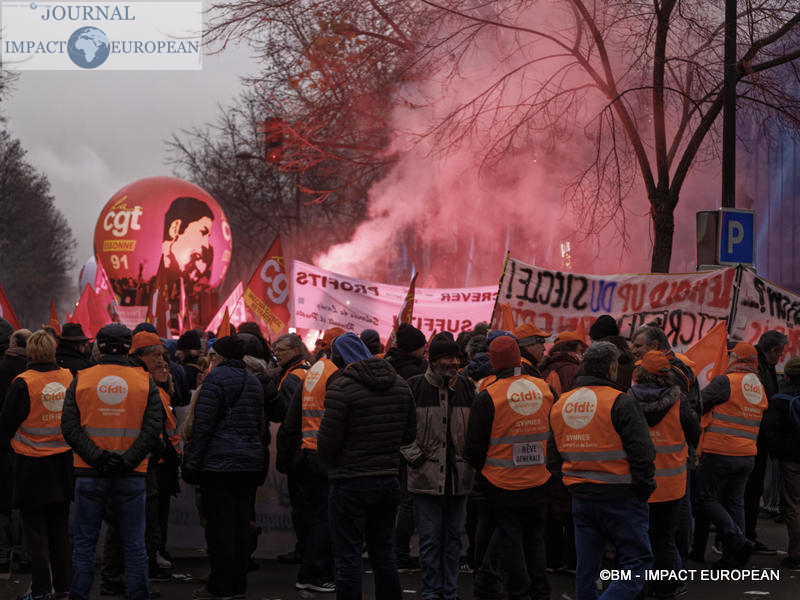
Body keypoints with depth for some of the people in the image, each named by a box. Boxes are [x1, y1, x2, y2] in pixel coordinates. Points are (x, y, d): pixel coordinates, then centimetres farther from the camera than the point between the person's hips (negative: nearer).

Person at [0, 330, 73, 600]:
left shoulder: (23, 383, -15)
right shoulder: (70, 379, -3)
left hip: (32, 466, -4)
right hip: (63, 465, 4)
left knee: (35, 529, 3)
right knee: (60, 529, 12)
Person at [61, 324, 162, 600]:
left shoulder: (80, 380, 0)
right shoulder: (145, 382, 0)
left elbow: (69, 427, -7)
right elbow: (152, 429, -8)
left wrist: (96, 458, -12)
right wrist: (128, 460, -11)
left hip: (90, 473, 0)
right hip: (131, 475, 0)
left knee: (84, 543, 8)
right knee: (134, 543, 6)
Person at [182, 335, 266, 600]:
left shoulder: (216, 378, -7)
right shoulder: (253, 381, 16)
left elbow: (202, 425, -11)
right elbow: (261, 426, 21)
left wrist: (191, 463, -8)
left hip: (218, 463, -7)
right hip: (250, 463, 7)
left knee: (220, 524, -4)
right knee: (241, 523, 9)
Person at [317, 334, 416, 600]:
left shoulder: (341, 387, -16)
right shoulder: (400, 385, 5)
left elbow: (327, 440, -15)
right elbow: (409, 435, 12)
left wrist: (329, 459, 6)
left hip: (350, 484, -6)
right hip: (389, 480, 6)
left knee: (348, 560, 0)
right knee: (384, 556, 16)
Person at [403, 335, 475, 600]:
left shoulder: (467, 387, 8)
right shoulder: (415, 387, -4)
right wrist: (414, 456, -8)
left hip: (459, 475, 4)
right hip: (427, 474, -4)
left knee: (453, 536, 10)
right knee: (430, 537, -1)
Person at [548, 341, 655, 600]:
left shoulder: (560, 404, 8)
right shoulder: (619, 403, -13)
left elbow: (553, 456, 15)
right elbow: (642, 452, -16)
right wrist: (644, 489, -4)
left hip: (580, 499, 7)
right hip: (620, 498, -6)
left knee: (586, 567, 14)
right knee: (637, 561, -1)